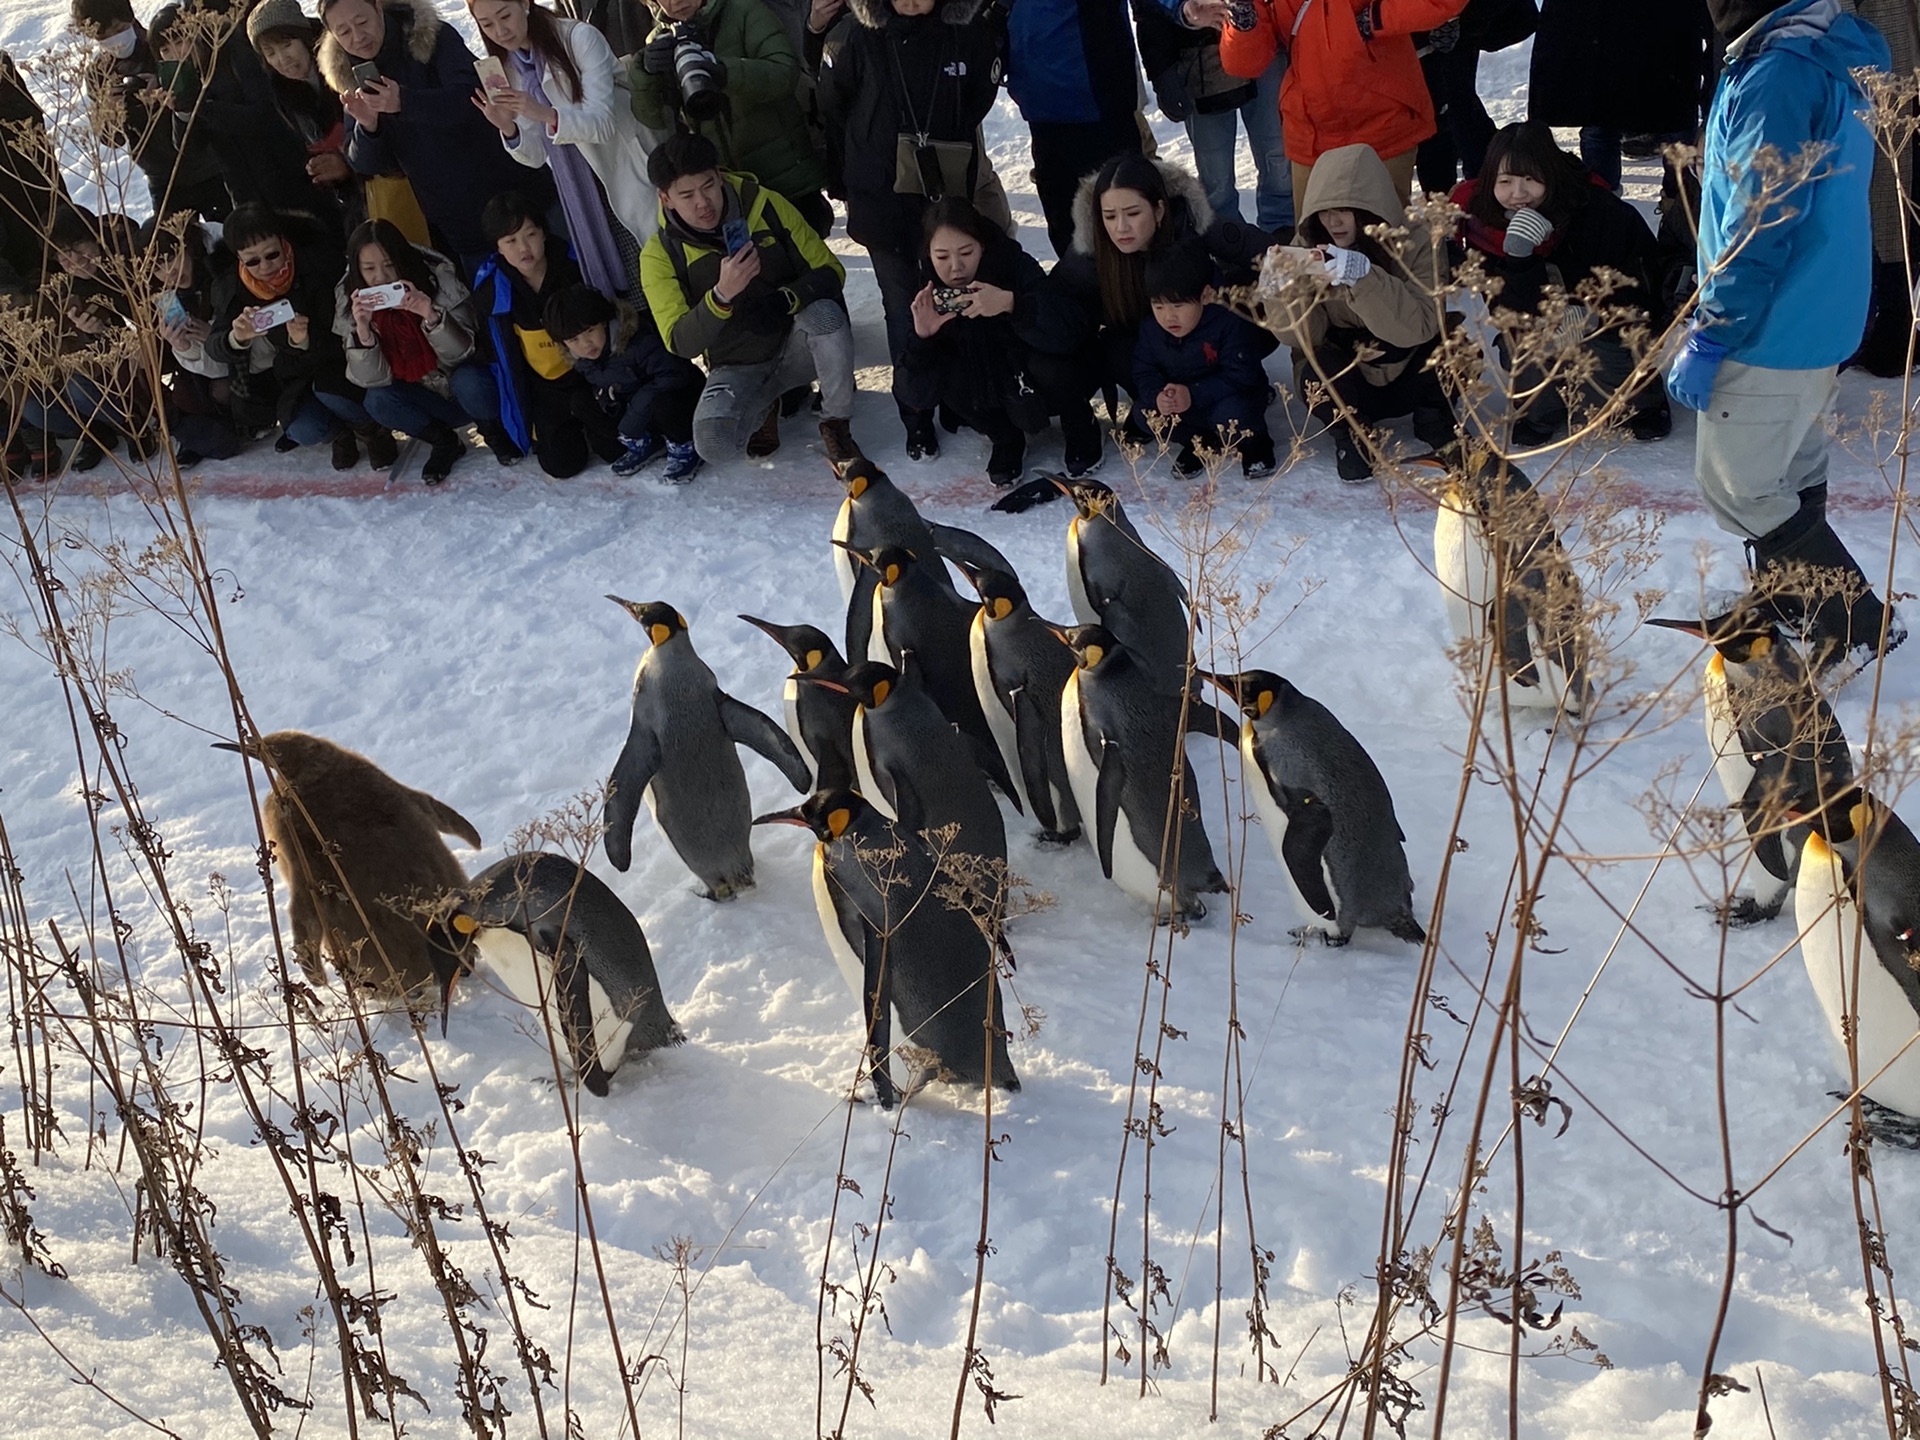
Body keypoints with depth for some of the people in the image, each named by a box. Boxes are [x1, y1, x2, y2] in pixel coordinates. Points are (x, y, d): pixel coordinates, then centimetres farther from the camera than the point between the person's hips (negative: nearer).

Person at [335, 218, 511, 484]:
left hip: (466, 388, -3)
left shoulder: (438, 279, -20)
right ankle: (444, 442, 1)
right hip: (427, 399, 3)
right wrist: (362, 330, -34)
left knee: (469, 381, -34)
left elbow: (459, 354, -22)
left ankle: (494, 431, 0)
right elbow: (371, 379, -17)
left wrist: (431, 315, -40)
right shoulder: (350, 304, -13)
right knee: (376, 400, -25)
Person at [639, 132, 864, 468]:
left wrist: (786, 299, -31)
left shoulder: (766, 206, -11)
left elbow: (830, 272, -9)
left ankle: (837, 425, -11)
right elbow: (681, 343, -20)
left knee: (825, 313, -34)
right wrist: (722, 295, -39)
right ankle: (762, 409, 7)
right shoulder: (660, 255, -13)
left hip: (796, 347, 1)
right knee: (712, 444, -30)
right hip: (737, 368, 0)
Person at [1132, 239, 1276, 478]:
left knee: (1230, 416, -37)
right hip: (1182, 406, 5)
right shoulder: (1151, 330, -9)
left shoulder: (1229, 323, -26)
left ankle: (1255, 444, 0)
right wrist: (1157, 396, -29)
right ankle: (1201, 442, 7)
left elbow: (1240, 375, -28)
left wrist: (1194, 396, -34)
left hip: (1234, 397, -5)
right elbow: (1144, 374, -6)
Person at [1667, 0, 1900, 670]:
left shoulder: (1779, 74, -23)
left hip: (1770, 331, -10)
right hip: (1820, 320, 10)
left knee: (1735, 488, -1)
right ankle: (1789, 611, 33)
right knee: (1788, 480, 20)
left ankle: (1857, 624, 3)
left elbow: (1759, 225, -24)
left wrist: (1708, 337, -19)